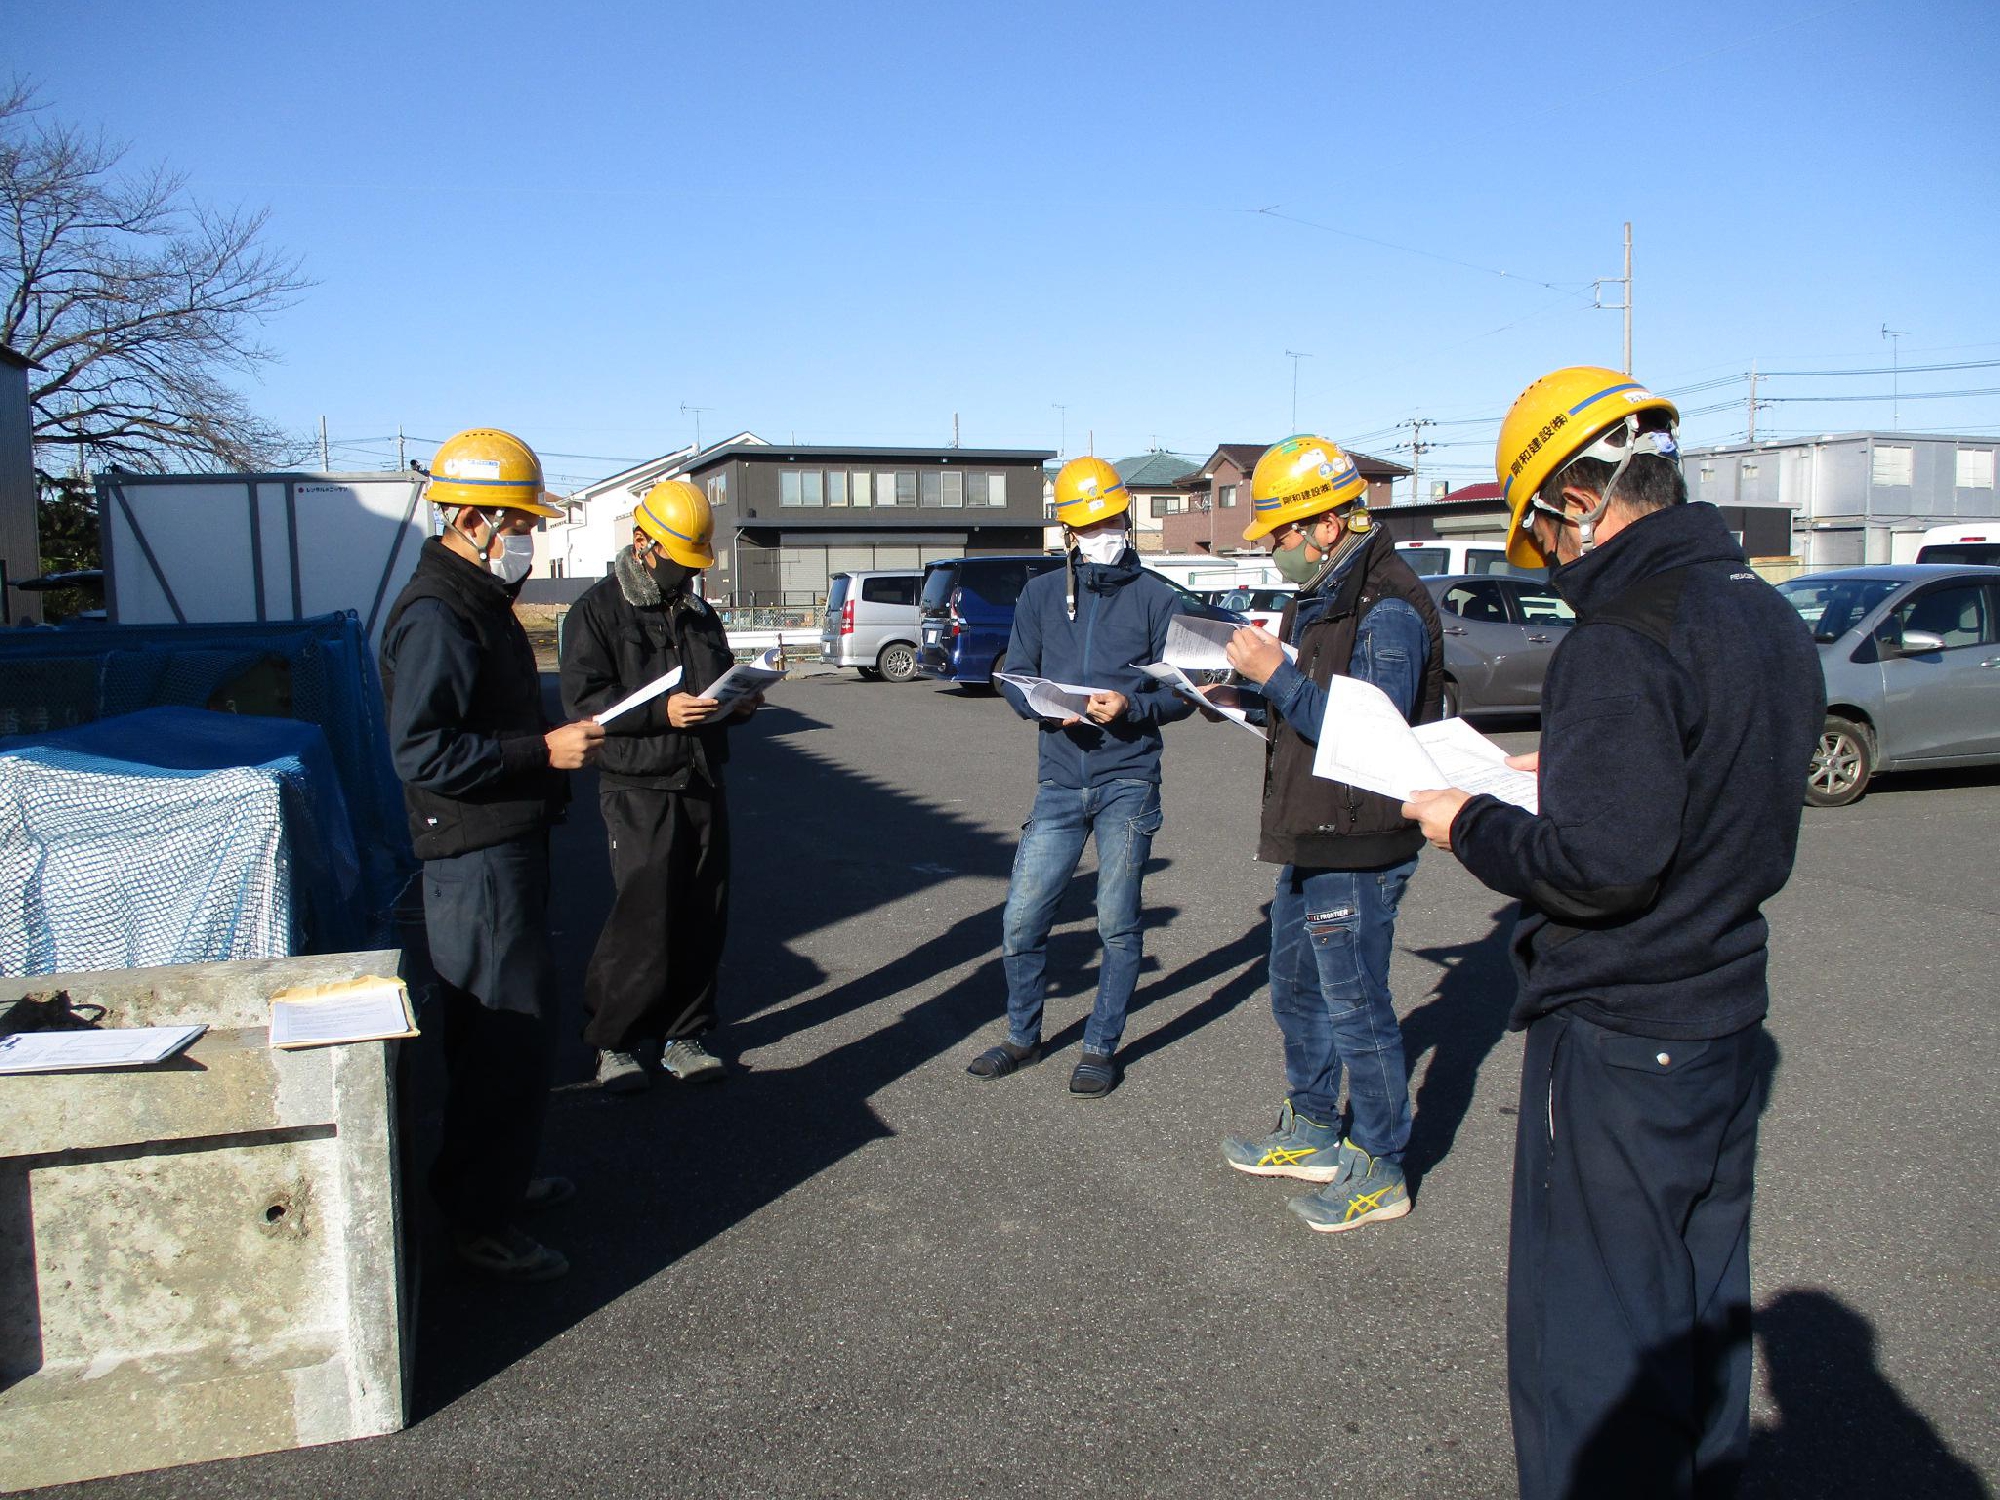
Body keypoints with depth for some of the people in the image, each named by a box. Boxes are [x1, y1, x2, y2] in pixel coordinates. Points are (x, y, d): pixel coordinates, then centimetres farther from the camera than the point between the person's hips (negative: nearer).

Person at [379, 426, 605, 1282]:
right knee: (508, 1035, -6)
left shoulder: (478, 602, 16)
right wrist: (544, 752, -25)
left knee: (503, 1028, 19)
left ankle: (495, 1179, 33)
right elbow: (421, 753, -25)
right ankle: (480, 1221, 5)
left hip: (510, 846, 11)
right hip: (477, 859, -11)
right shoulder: (436, 616, -18)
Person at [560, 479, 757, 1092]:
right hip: (639, 792, -6)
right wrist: (660, 713, -23)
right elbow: (582, 698, -12)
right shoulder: (599, 610, -2)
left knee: (703, 920, 6)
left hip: (704, 788, 6)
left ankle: (682, 1035, 19)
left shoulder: (700, 614, 19)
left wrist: (739, 702, 4)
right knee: (644, 921, -9)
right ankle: (614, 1042, 8)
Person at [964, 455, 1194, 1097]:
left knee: (1118, 926, 6)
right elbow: (1014, 676, 9)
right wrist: (1049, 707, -12)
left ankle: (1101, 1047, 22)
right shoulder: (1041, 594, 9)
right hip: (1059, 784, 2)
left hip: (1128, 783, -2)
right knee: (1021, 921, 2)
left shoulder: (1156, 598, 2)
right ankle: (1023, 1036, 23)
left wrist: (1131, 707, -18)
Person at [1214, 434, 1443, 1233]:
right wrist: (1243, 700, 4)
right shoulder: (1319, 601, 12)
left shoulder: (1386, 613, -20)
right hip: (1310, 842, 10)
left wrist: (1276, 674, -27)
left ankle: (1379, 1171, 18)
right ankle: (1311, 1134, 38)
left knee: (1356, 1009, 2)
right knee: (1296, 992, 20)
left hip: (1356, 849, -10)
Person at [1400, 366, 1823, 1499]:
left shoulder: (1623, 642, -22)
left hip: (1617, 1036, -9)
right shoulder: (1773, 619, 8)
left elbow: (1600, 863, -26)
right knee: (1703, 1309, 23)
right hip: (1728, 1014, 9)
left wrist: (1473, 826, -11)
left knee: (1593, 1340, 4)